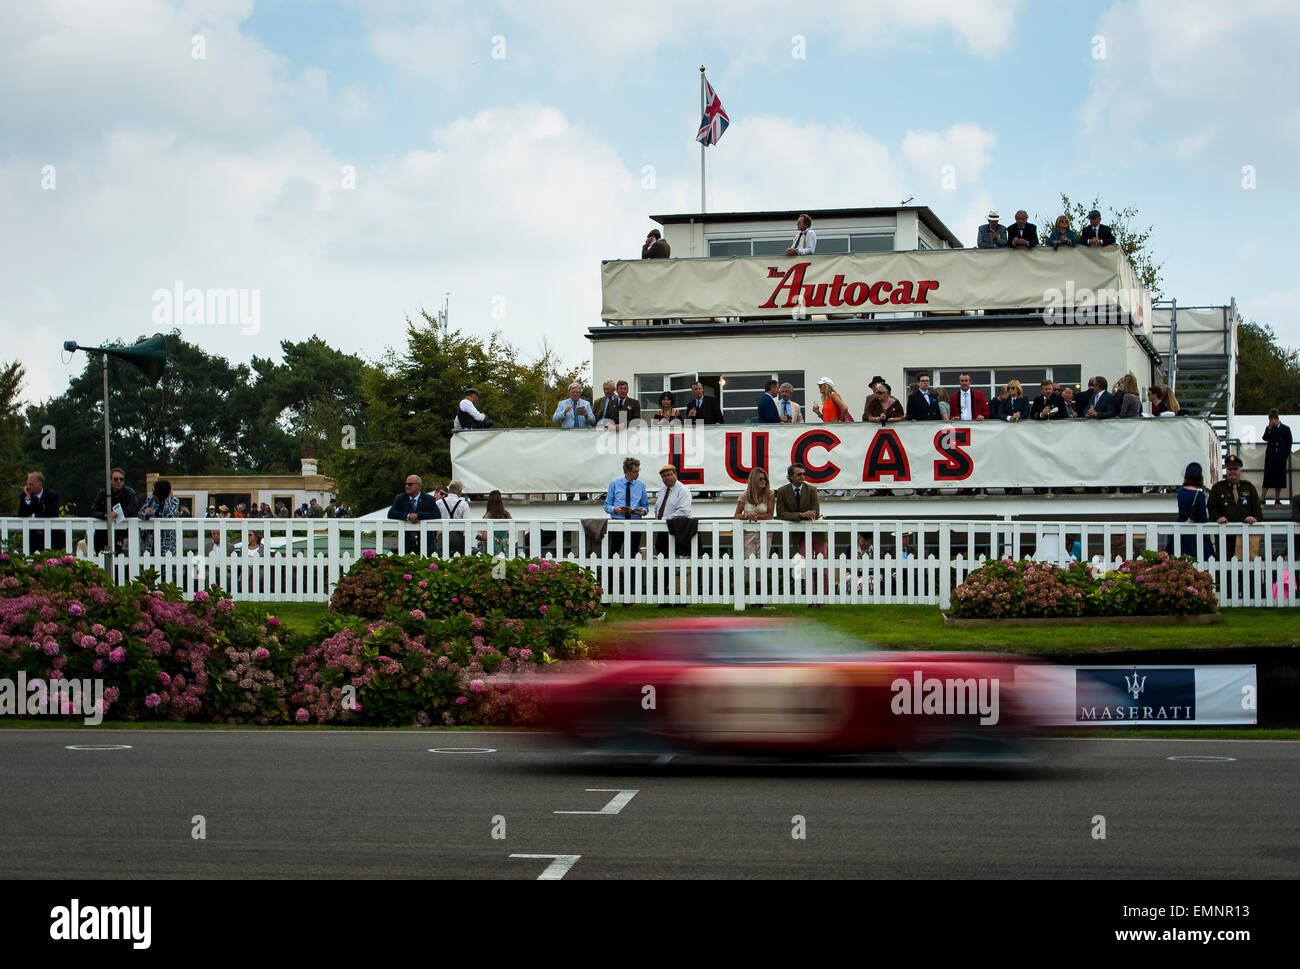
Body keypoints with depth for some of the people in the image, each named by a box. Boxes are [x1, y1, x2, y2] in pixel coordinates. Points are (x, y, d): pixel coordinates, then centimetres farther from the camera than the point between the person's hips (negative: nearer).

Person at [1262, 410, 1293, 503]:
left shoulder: (1286, 429, 3)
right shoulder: (1269, 428, 6)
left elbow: (1289, 443, 6)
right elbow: (1265, 439, -7)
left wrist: (1286, 455, 1)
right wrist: (1269, 429, -13)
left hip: (1281, 457, 0)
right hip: (1270, 456, 0)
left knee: (1279, 477, 4)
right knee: (1267, 477, -4)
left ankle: (1277, 499, 10)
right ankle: (1263, 498, -4)